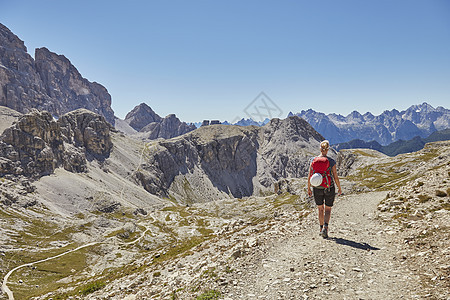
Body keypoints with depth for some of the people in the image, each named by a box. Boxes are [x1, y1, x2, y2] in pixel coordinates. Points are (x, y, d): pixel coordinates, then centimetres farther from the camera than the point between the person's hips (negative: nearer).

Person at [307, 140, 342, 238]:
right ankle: (325, 228, -7)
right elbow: (335, 177, -7)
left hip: (317, 189, 2)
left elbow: (309, 176, -3)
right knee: (328, 209, 13)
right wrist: (339, 189, 7)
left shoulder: (313, 161, -6)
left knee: (320, 209, 20)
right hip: (329, 188, -2)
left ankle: (321, 229, 27)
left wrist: (309, 189, 9)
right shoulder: (331, 162, -11)